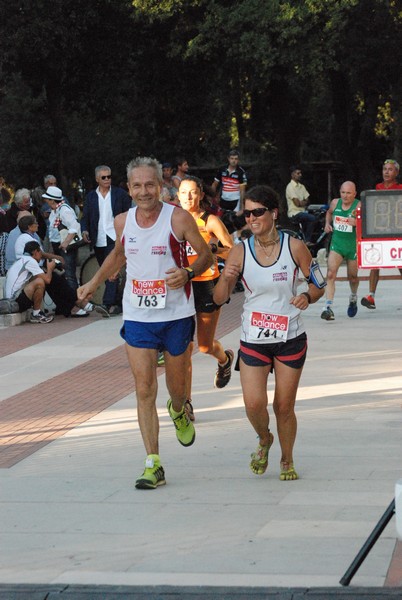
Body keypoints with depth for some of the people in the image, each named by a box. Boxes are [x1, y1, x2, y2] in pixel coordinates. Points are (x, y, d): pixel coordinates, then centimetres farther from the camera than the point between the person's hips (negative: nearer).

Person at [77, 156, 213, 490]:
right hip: (137, 317, 2)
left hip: (177, 315, -2)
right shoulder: (123, 221, 2)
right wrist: (94, 283, 23)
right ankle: (153, 465, -6)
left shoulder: (178, 218, -10)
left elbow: (206, 256, -3)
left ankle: (179, 412, 51)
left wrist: (188, 273, -21)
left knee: (177, 384, 13)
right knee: (144, 390, -7)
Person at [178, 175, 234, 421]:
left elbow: (234, 252, -5)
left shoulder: (210, 221, -6)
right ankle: (186, 402, -2)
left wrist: (213, 249, -22)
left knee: (205, 346, 7)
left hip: (207, 285, -2)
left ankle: (225, 359, 45)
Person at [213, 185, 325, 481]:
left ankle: (287, 461, 30)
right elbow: (219, 298, -5)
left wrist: (307, 296, -19)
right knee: (254, 403, -12)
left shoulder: (295, 246, -7)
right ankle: (264, 440, 22)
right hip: (253, 340, 0)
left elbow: (318, 285, 3)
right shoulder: (240, 251, -6)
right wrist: (226, 279, -26)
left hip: (290, 338, 0)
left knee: (284, 407, 6)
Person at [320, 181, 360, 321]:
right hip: (336, 244, 2)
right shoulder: (335, 203, 1)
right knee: (331, 274, -18)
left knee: (352, 277, 15)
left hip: (353, 246, -2)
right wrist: (328, 223, 8)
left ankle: (353, 298, 48)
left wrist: (357, 223, -38)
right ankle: (328, 308, -24)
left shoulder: (359, 206, -12)